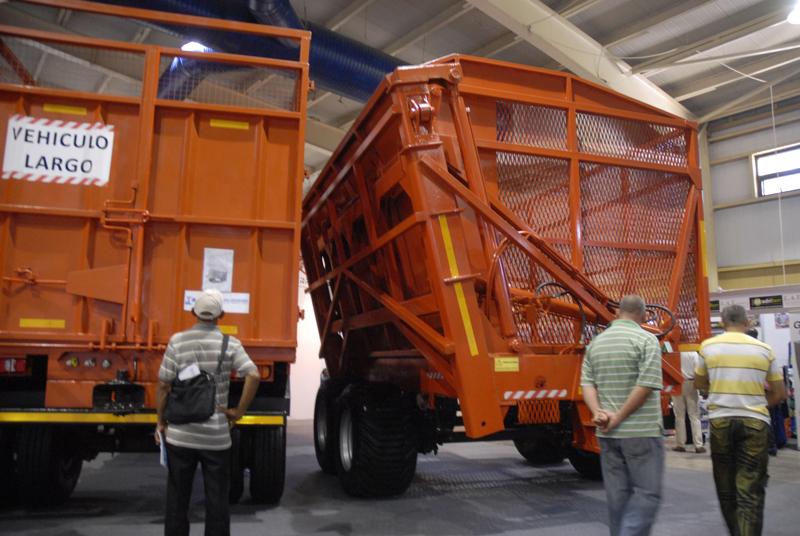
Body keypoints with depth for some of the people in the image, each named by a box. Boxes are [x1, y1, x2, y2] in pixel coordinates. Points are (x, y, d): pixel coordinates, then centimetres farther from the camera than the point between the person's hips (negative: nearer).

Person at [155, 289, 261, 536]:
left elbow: (164, 385, -2)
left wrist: (161, 422, 8)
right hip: (217, 436, -1)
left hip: (180, 434, 1)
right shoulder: (230, 344, -5)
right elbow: (253, 376, -17)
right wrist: (239, 411, -7)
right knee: (217, 499, 10)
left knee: (177, 498, 14)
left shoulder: (177, 341, -3)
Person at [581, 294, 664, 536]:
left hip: (607, 433, 6)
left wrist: (598, 413, -9)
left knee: (618, 494, 13)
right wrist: (619, 418, -13)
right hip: (641, 430, -5)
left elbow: (587, 382, 2)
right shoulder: (646, 340, -8)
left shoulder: (596, 342, 10)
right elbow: (647, 385, -17)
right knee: (647, 492, 1)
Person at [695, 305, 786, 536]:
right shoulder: (764, 349, 3)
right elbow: (779, 394, 9)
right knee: (751, 491, 0)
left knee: (726, 486, 16)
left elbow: (699, 384, 14)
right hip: (754, 421, 0)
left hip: (720, 420, 1)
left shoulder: (708, 346, 2)